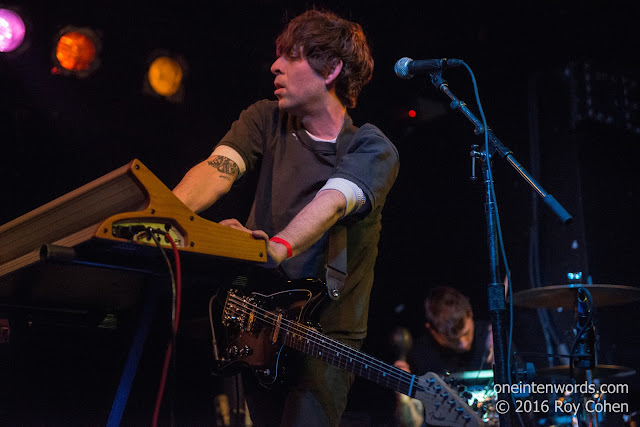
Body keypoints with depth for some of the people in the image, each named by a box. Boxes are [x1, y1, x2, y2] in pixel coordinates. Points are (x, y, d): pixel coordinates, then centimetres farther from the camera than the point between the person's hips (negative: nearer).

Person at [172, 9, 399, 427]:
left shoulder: (373, 149, -8)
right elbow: (218, 169, -13)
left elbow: (331, 202, -28)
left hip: (327, 332, -3)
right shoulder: (266, 121, 5)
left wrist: (279, 247, -48)